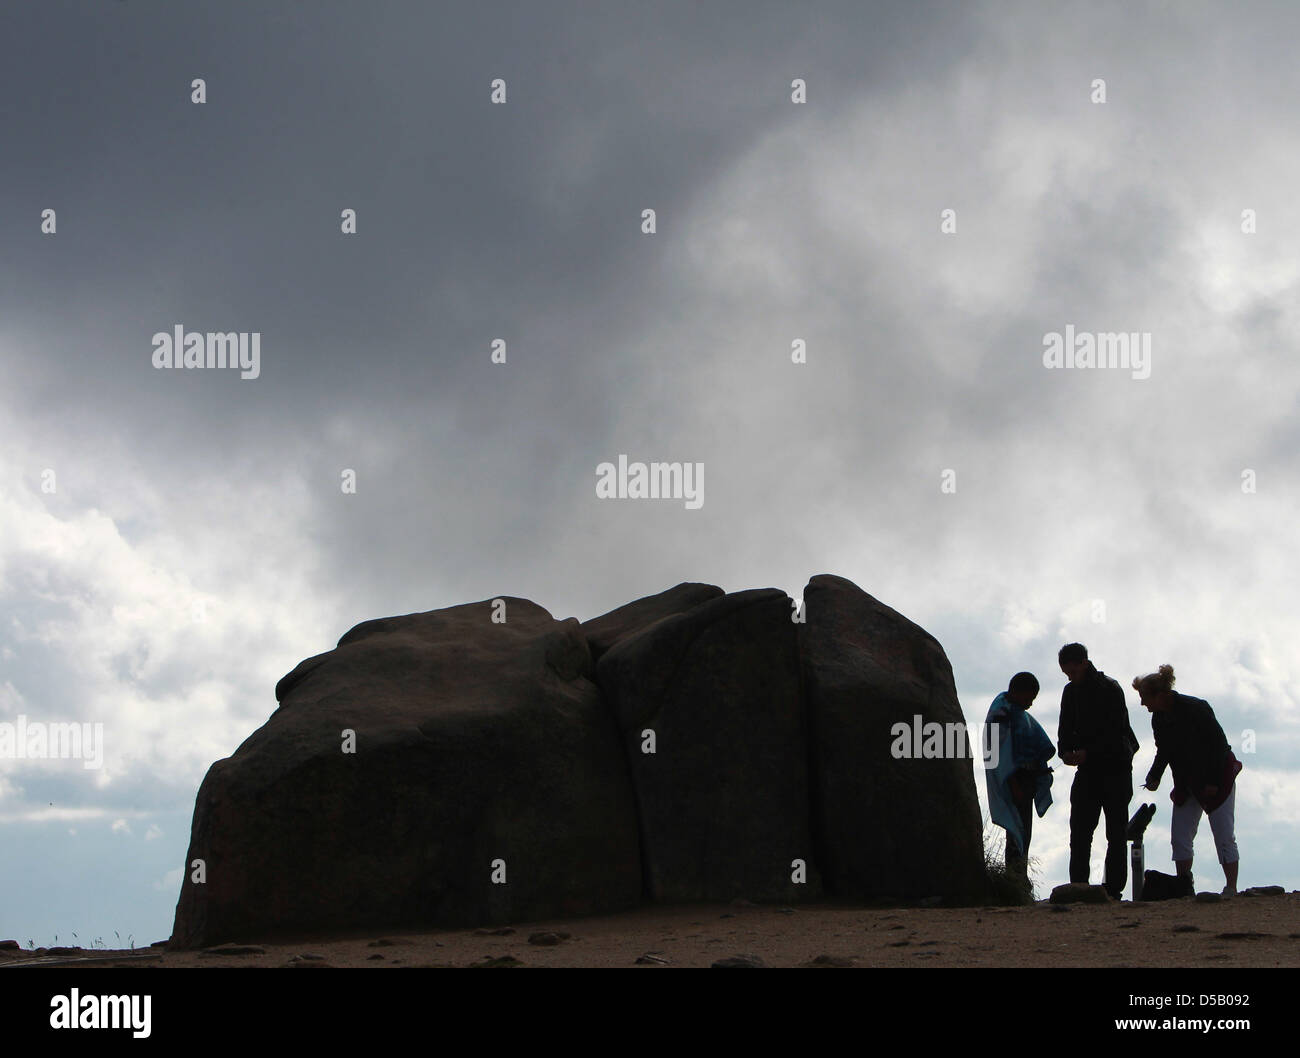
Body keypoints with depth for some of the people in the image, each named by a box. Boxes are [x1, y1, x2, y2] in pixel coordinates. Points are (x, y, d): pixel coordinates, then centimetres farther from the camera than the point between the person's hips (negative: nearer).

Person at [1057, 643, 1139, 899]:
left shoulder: (1110, 689, -11)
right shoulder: (1071, 691, 9)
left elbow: (1115, 731, -17)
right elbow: (1066, 727, 9)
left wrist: (1087, 752, -25)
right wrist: (1065, 751, -12)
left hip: (1115, 765, -6)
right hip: (1088, 768, 6)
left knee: (1116, 830, -2)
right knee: (1079, 829, -3)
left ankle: (1113, 886, -2)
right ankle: (1078, 885, -4)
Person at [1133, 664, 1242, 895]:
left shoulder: (1195, 709, -22)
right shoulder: (1159, 718, 0)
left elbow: (1219, 744, -19)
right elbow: (1164, 752, 11)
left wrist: (1213, 781, -19)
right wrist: (1154, 777, -4)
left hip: (1219, 778, -7)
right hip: (1187, 784, 7)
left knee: (1224, 836, -7)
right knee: (1180, 836, 1)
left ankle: (1231, 889, -6)